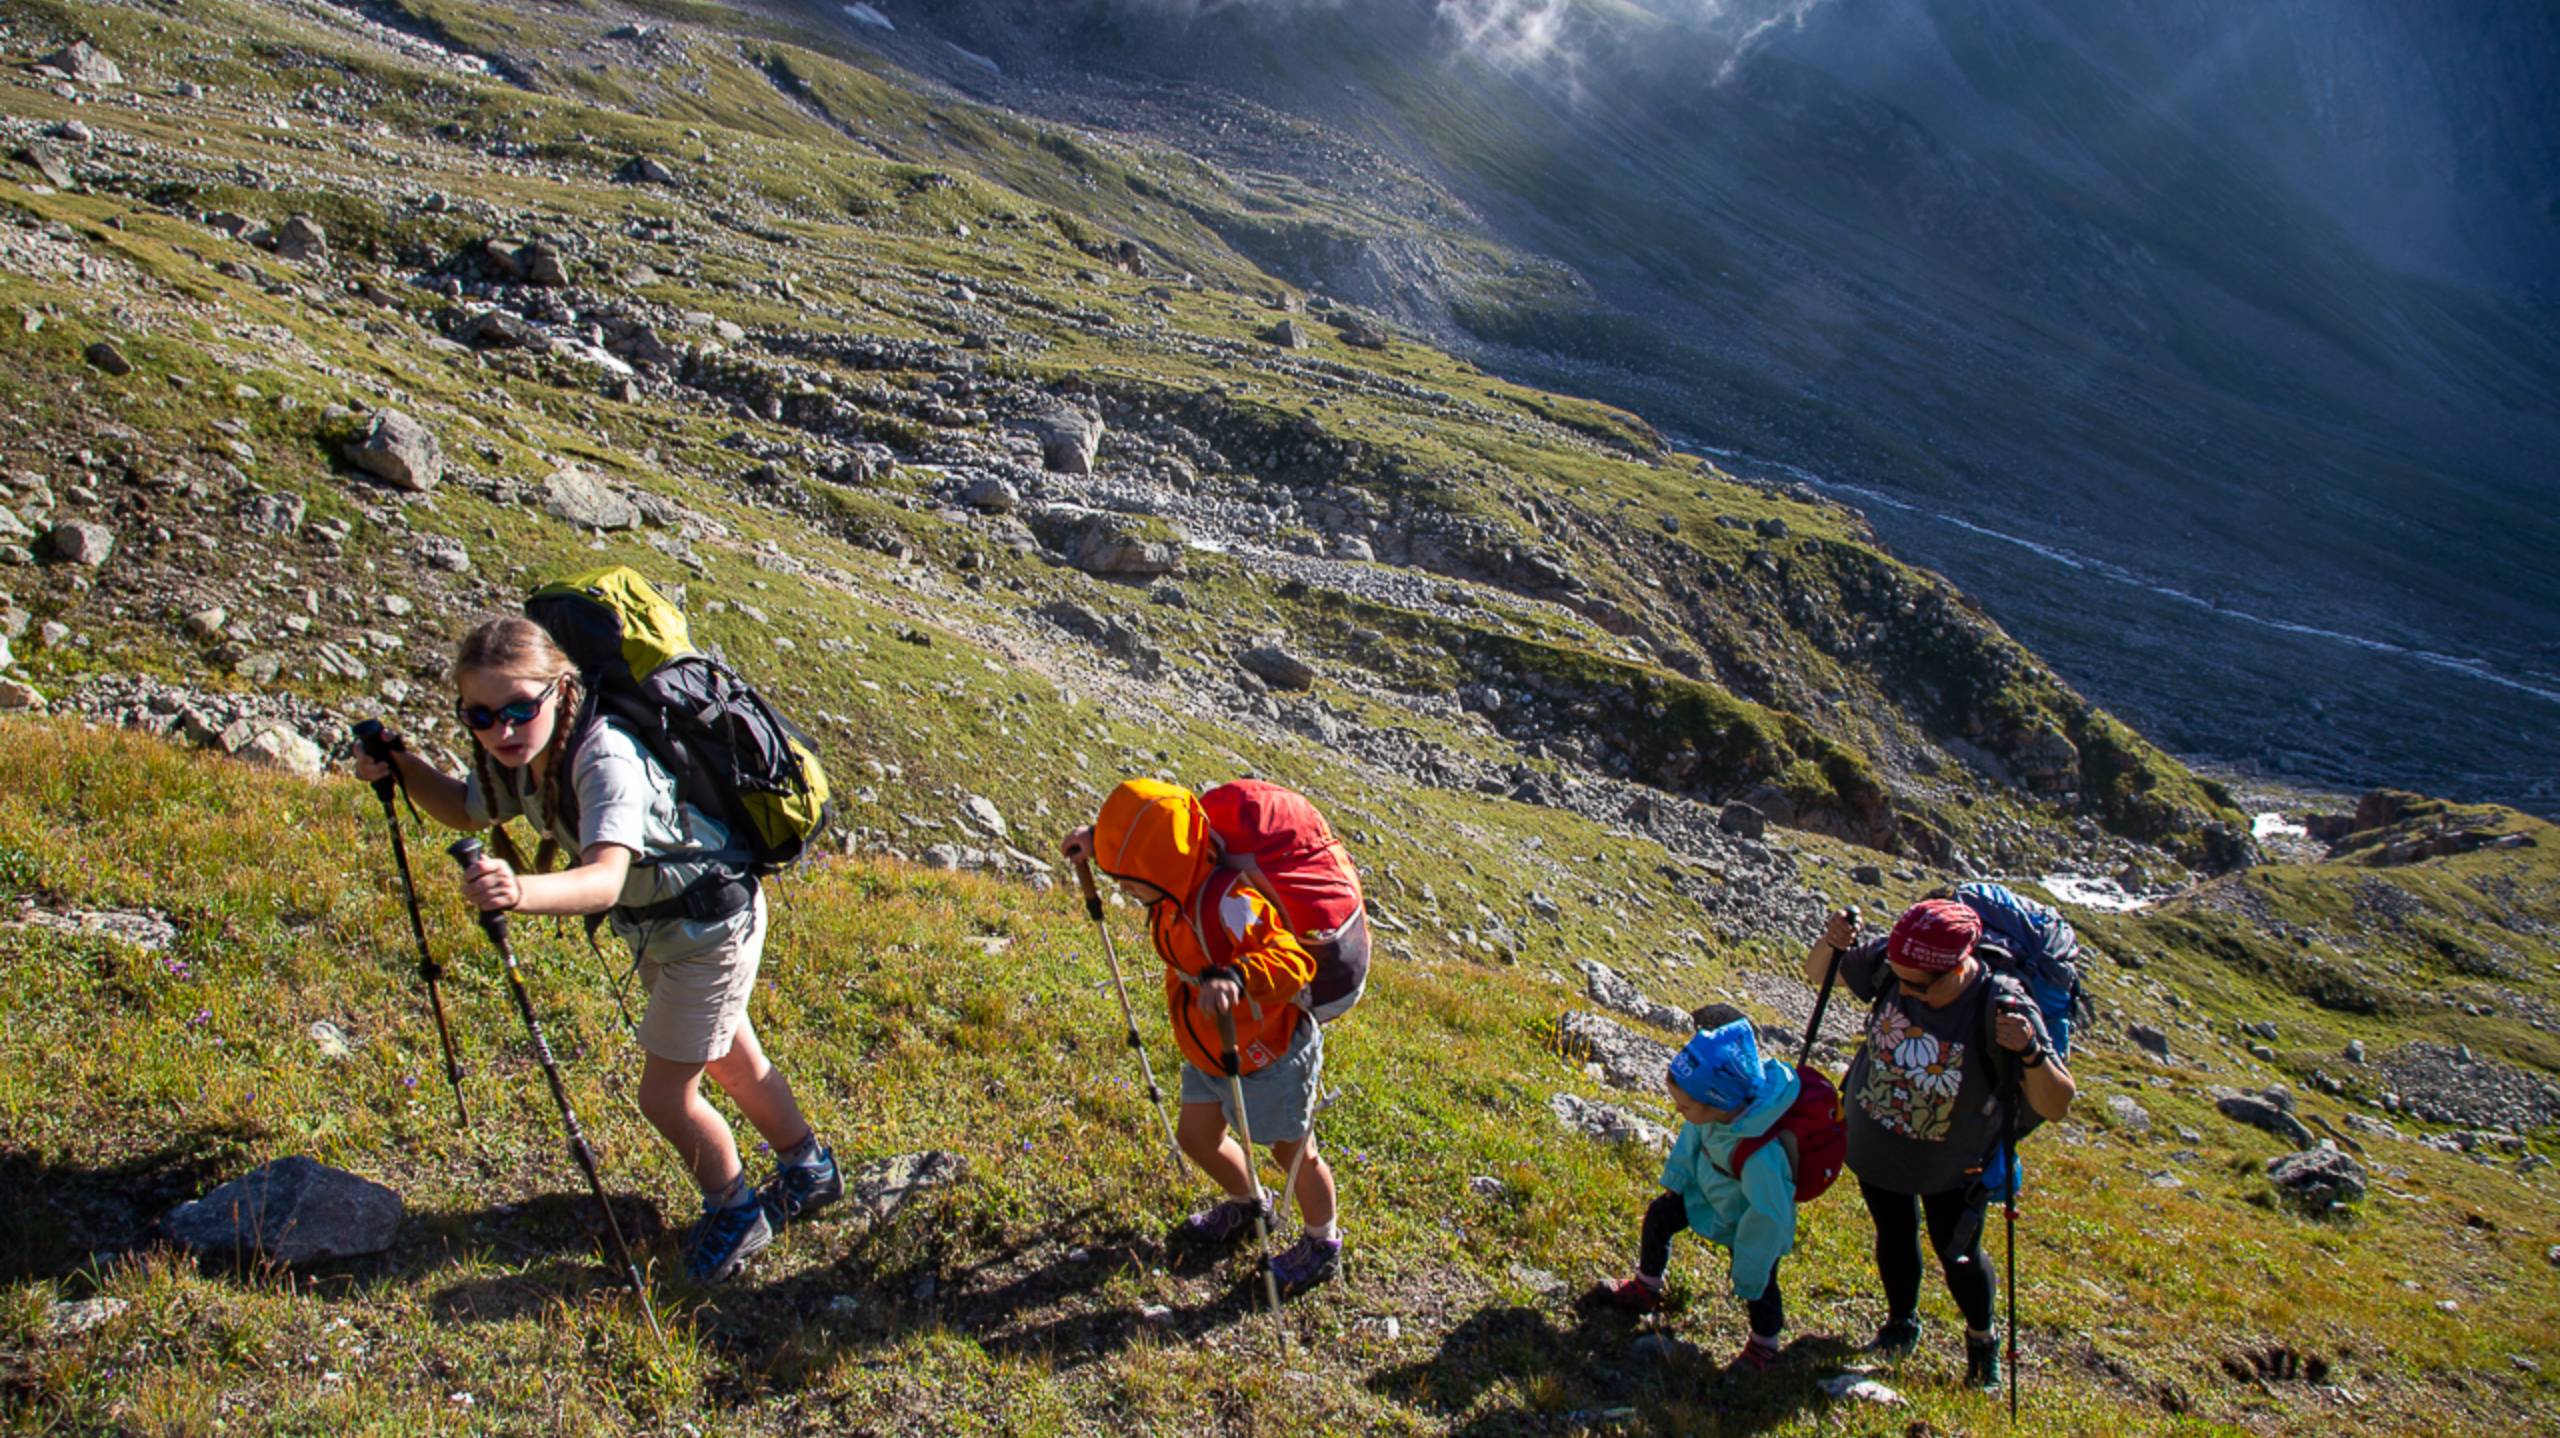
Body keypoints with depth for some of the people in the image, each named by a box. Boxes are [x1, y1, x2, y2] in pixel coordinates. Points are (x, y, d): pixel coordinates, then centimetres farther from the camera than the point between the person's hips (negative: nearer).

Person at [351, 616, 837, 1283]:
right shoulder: (517, 759, -11)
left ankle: (735, 1214, 27)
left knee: (665, 1094, 0)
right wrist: (403, 768, -9)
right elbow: (467, 809, 10)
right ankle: (809, 1171, 47)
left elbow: (608, 879, -50)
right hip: (658, 927, 9)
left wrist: (524, 891, -69)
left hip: (712, 925, -9)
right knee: (733, 1062, 24)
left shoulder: (605, 757, -36)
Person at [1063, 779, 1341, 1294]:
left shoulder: (1229, 903, -39)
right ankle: (1248, 1203, 53)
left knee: (1294, 1155, 14)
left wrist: (1238, 976, -67)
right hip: (1210, 1052, 9)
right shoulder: (1180, 881, -12)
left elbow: (1294, 959, -51)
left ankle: (1322, 1245, 41)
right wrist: (1098, 839, 0)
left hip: (1271, 1055, -9)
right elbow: (1141, 844, 13)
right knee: (1195, 1136, 24)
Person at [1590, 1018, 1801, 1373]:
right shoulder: (1717, 1110, -29)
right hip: (1706, 1189, 6)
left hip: (1748, 1220, -6)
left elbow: (1768, 1217, -33)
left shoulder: (1759, 1157, -47)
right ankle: (1645, 1289, 37)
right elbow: (1692, 1138, -6)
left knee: (1757, 1285, 10)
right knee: (1658, 1216, 11)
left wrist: (1747, 1272, -21)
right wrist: (1676, 1180, 6)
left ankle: (1763, 1346, 41)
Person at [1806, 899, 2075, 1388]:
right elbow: (1816, 974, -9)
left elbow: (2056, 1106, -33)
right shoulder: (1889, 964, -26)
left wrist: (2030, 1052, -52)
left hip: (1950, 1164, -3)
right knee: (1893, 1235, 23)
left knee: (1957, 1255, 15)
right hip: (1873, 1141, 3)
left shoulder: (2001, 1009, -34)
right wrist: (1831, 944, -32)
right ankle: (1901, 1322, 51)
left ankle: (1982, 1339, 46)